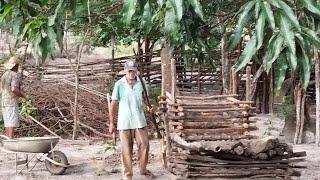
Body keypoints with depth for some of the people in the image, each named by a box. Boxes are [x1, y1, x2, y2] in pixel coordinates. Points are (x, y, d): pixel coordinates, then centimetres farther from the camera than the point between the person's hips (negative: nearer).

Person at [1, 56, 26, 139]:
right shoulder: (15, 75, -12)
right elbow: (14, 89, -24)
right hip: (12, 102, -8)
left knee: (7, 123, 12)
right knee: (12, 123, -8)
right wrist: (22, 96, -10)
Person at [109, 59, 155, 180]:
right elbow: (113, 104, -3)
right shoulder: (119, 84, -8)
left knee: (144, 145, 9)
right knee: (126, 150, 4)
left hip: (139, 121, 3)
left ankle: (143, 169, 30)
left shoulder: (141, 83, -1)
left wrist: (148, 106, -9)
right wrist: (111, 123, -4)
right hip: (124, 122, -3)